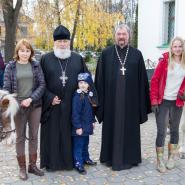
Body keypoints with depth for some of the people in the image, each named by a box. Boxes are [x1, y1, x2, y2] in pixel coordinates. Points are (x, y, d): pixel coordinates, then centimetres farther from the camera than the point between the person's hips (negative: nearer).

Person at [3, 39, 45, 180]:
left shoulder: (36, 65, 3)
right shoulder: (10, 66, 0)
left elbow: (42, 84, -2)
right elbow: (6, 87, -2)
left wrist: (31, 99, -14)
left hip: (35, 106, 2)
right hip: (18, 106, -2)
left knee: (34, 136, 10)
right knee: (20, 137, 7)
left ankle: (32, 165, 24)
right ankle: (22, 167, 19)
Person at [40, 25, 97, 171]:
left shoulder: (78, 59, 5)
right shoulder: (46, 59, 1)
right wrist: (50, 98, -10)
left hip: (73, 104, 1)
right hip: (52, 105, -1)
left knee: (71, 133, 9)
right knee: (53, 133, 6)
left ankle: (71, 159, 24)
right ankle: (52, 162, 20)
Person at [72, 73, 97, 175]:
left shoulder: (89, 95, 7)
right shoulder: (77, 96, -19)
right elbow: (75, 113, -21)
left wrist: (93, 121, 15)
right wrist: (78, 127, -21)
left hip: (87, 125, 8)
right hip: (80, 126, -8)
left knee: (85, 143, 22)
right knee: (78, 145, 0)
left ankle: (86, 158, 37)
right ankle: (78, 163, 8)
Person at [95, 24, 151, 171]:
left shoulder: (137, 54, 4)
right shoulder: (106, 54, 3)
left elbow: (142, 79, 3)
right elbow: (100, 78, 2)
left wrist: (142, 102, 0)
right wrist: (99, 100, -2)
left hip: (131, 100, 0)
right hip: (111, 99, 0)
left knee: (129, 128, 9)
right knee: (112, 128, 9)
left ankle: (129, 157, 23)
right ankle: (111, 157, 23)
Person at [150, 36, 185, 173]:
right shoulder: (164, 61, -5)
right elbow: (155, 80, -5)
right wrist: (154, 100, -10)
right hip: (163, 101, -3)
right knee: (161, 131, -2)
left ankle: (171, 158, 29)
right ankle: (160, 160, 11)